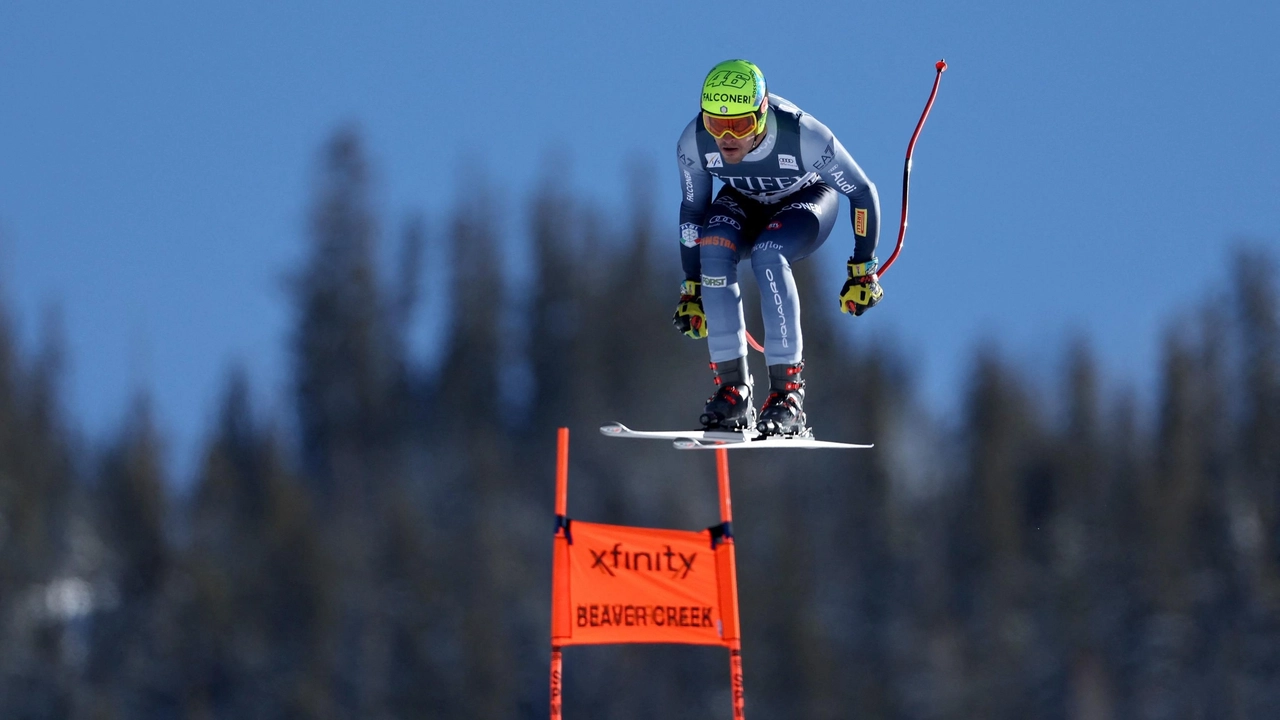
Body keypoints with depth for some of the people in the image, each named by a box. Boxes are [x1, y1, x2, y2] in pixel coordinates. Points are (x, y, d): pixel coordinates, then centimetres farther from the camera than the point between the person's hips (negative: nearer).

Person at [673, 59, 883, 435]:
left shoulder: (804, 136, -36)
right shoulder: (694, 143, -26)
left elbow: (862, 192, -21)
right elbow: (692, 210, -8)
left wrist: (863, 271, -17)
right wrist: (691, 288, -5)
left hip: (808, 198, -3)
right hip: (745, 201, 3)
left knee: (767, 256, -35)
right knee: (713, 250, -30)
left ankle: (788, 393, -31)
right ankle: (733, 390, -24)